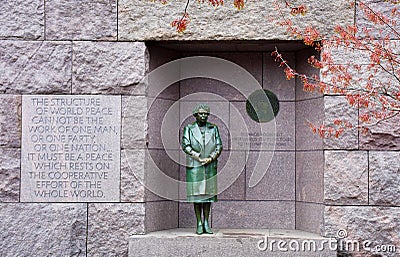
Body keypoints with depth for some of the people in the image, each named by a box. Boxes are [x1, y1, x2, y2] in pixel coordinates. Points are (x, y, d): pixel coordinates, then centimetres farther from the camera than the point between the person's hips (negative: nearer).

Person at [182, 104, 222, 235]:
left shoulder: (213, 128, 10)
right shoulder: (189, 129, 4)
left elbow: (219, 146, 6)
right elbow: (185, 145, -6)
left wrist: (210, 158, -9)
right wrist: (199, 158, -13)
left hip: (210, 166, 2)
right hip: (194, 166, -2)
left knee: (208, 193, 2)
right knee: (196, 194, -1)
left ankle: (206, 224, 7)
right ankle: (199, 224, 3)